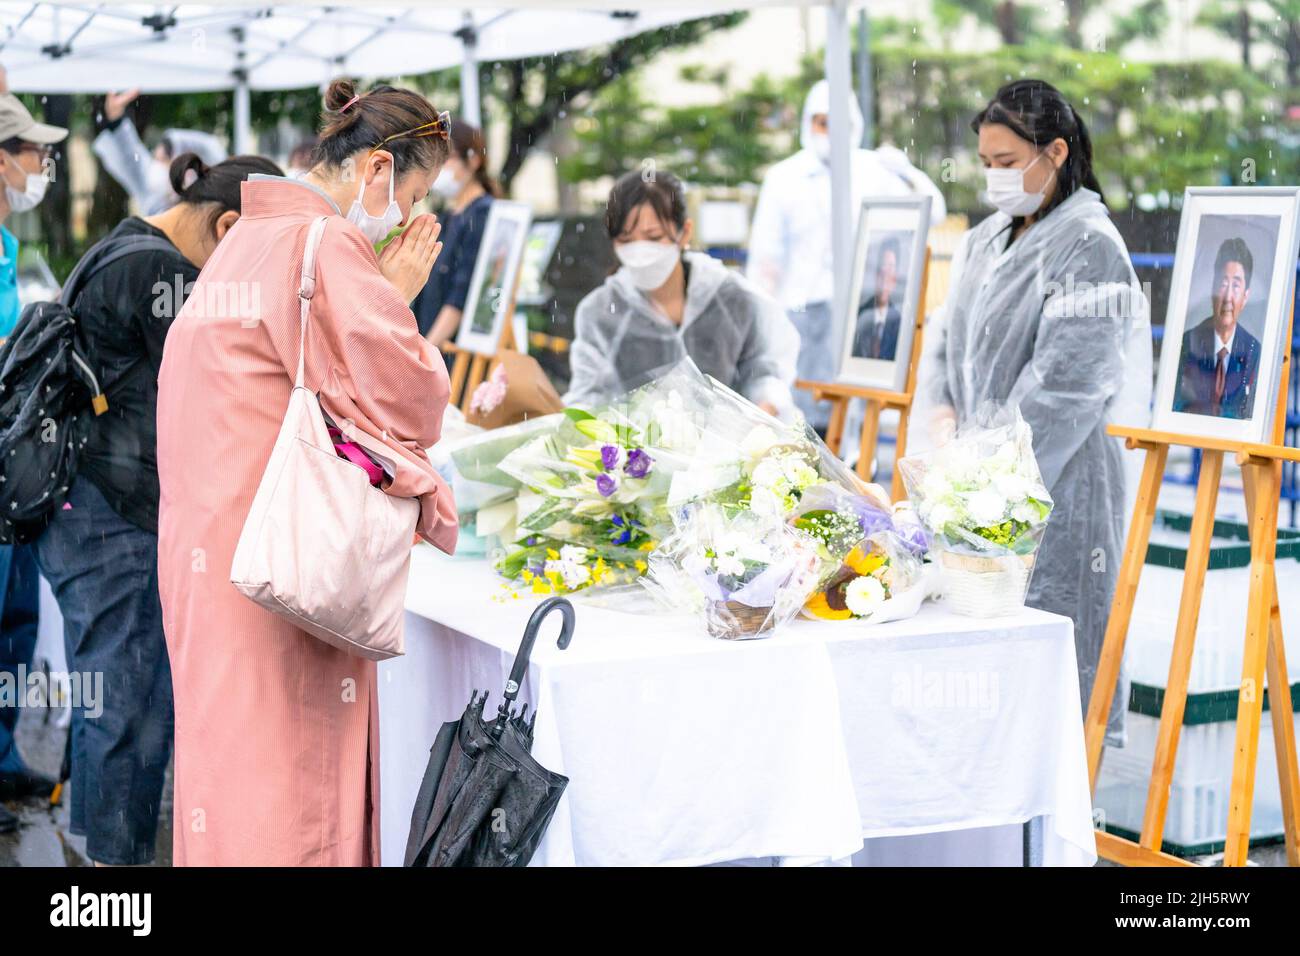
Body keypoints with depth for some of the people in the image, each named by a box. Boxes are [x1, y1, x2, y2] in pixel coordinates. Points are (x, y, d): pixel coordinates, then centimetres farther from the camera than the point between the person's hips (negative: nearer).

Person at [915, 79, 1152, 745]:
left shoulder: (1090, 246, -9)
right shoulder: (983, 243, 15)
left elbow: (1064, 385, -15)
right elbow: (946, 340, 14)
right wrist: (942, 419, -6)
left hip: (1056, 481, -7)